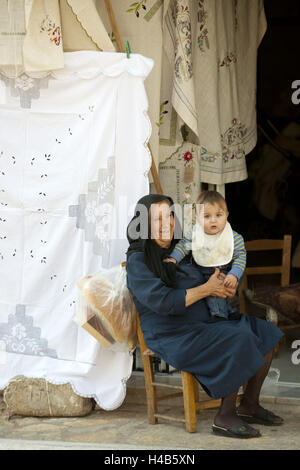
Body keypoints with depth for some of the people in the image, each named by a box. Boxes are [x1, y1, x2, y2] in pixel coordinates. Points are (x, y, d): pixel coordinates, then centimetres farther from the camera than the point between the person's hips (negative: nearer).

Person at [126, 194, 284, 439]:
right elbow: (163, 302, -20)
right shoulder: (138, 261, -10)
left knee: (266, 333, 1)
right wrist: (207, 289, -13)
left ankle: (249, 405, 9)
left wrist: (228, 285, 3)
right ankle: (225, 417, -19)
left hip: (205, 324, 9)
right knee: (240, 341, -28)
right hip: (174, 338, -9)